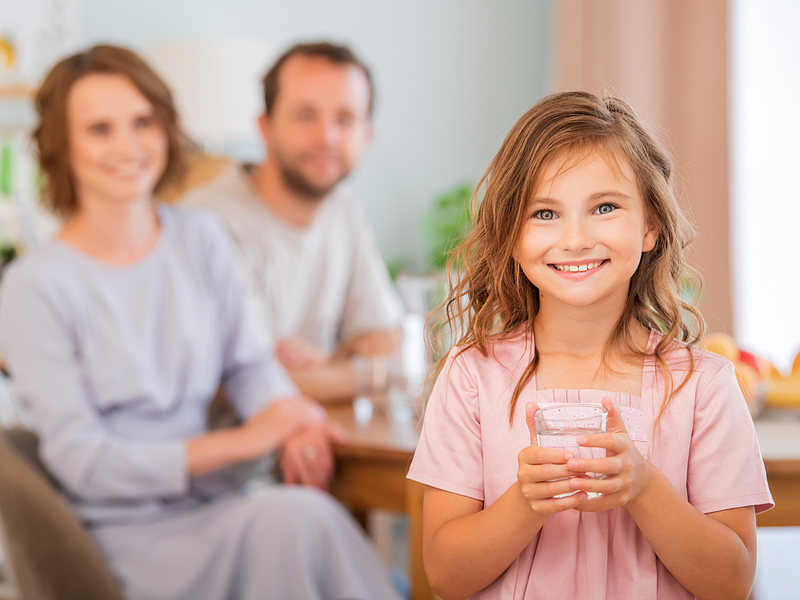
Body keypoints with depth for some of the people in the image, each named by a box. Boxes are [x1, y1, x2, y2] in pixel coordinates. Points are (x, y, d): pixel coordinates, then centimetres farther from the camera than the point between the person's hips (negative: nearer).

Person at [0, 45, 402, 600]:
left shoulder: (201, 238, 9)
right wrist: (240, 442, -16)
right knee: (294, 516, -32)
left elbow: (247, 362, 13)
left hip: (219, 506, 5)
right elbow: (82, 462, -11)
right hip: (128, 538, -5)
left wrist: (289, 418, -12)